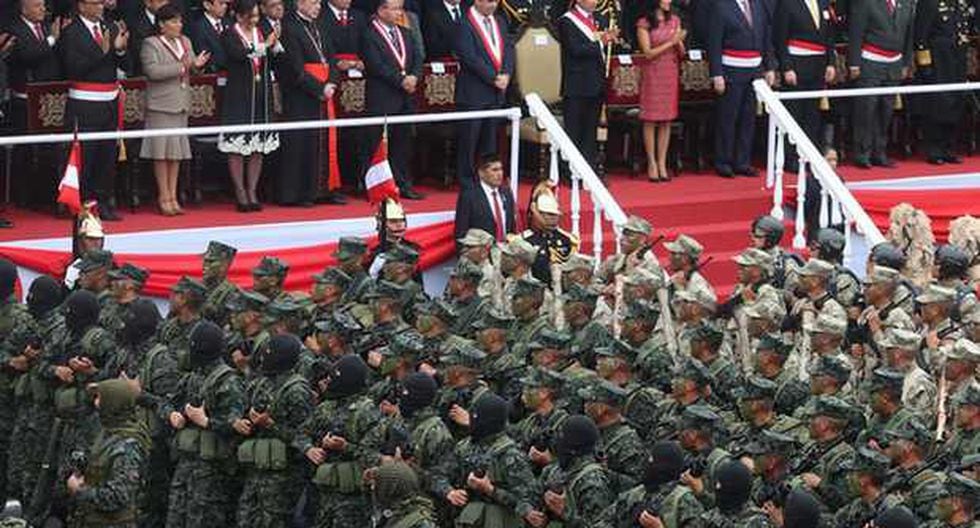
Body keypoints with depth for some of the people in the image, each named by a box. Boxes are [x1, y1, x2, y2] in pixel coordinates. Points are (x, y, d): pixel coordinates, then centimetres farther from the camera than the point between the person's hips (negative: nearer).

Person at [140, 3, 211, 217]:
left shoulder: (185, 42, 14)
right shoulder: (151, 44, -7)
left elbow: (191, 67, 16)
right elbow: (152, 71, -20)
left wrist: (197, 65, -8)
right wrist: (180, 67, -22)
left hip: (181, 103, 7)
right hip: (161, 105, -7)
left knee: (176, 151, 9)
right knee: (162, 151, -3)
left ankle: (173, 196, 13)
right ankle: (164, 198, 2)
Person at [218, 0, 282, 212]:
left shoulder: (261, 33, 12)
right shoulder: (230, 35, -3)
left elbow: (272, 62, 8)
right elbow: (238, 54, -21)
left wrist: (274, 47, -9)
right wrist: (264, 46, -20)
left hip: (260, 97, 5)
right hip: (239, 97, -5)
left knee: (258, 147, 4)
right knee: (237, 148, -3)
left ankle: (252, 192, 11)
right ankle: (240, 194, 2)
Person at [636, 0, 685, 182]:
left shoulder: (674, 20, 10)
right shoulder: (644, 24, -4)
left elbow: (681, 53, 10)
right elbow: (648, 53, -9)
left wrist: (679, 42, -12)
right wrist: (670, 43, -15)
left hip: (671, 74, 4)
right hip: (653, 74, -4)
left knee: (666, 121, 3)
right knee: (650, 121, -2)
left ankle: (662, 164, 7)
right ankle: (652, 164, 3)